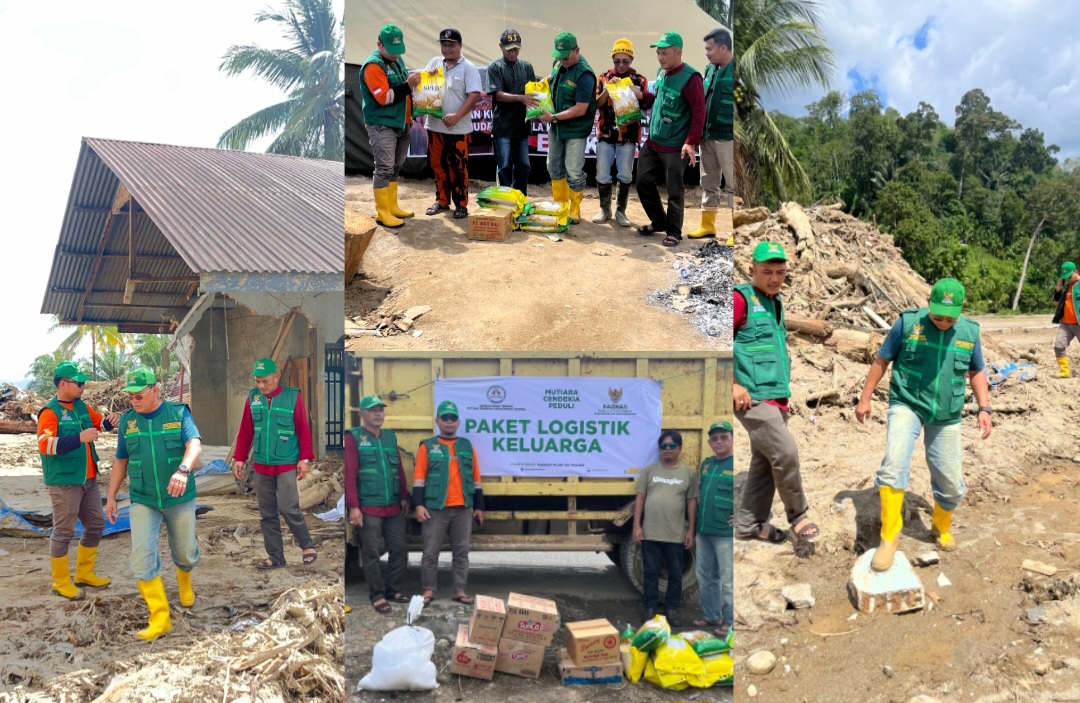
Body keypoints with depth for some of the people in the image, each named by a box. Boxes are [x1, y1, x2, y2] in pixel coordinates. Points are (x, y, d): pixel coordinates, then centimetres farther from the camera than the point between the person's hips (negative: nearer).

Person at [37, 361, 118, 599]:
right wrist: (79, 438, -31)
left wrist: (109, 421, -4)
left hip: (88, 480, 9)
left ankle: (84, 574, 29)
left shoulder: (82, 406, 9)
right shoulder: (50, 412, -15)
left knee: (96, 524, 16)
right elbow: (45, 444, -25)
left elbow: (98, 423, 20)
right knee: (64, 532, 1)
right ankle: (61, 582, 13)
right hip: (64, 483, -8)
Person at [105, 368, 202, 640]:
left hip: (179, 499, -2)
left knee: (185, 553, 12)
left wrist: (183, 470, -43)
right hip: (143, 501, 2)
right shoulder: (128, 420, 2)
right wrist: (111, 497, 11)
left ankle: (184, 580, 47)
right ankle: (160, 618, -4)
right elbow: (121, 461, 12)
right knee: (142, 557, -11)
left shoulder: (178, 413, -8)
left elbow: (195, 445, -23)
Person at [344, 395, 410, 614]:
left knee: (400, 548, 7)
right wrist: (353, 507, -15)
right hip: (368, 508, -5)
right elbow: (349, 474, -10)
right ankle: (377, 595, 14)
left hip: (394, 507, 6)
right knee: (371, 553, 2)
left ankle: (393, 590, 23)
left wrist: (404, 497, 15)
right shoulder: (353, 437, -4)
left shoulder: (391, 436, 14)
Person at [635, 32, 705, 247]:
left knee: (674, 191, 1)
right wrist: (641, 97, 5)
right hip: (652, 142, 8)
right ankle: (659, 222, 28)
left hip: (675, 147, -8)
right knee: (644, 181, 11)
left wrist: (691, 143, -21)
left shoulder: (690, 77, -15)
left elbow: (699, 113, -16)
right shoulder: (661, 73, 9)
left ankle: (674, 232, 15)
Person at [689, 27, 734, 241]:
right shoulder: (710, 69, 11)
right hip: (708, 136, 8)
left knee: (732, 185, -1)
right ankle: (707, 225, 26)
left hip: (727, 138, -8)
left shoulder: (735, 70, -12)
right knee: (708, 183, 15)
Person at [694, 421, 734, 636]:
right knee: (705, 575, 16)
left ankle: (730, 622, 7)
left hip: (725, 533, -7)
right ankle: (711, 615, 29)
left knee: (727, 580, -3)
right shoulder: (706, 464, 12)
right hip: (703, 531, 8)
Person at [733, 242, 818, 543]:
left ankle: (749, 524, 22)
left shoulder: (775, 303, 16)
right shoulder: (741, 298, -10)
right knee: (786, 452, -13)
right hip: (753, 398, -9)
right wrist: (734, 384, -18)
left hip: (776, 397, 9)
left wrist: (783, 389, 20)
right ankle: (797, 515, 7)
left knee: (764, 462, 11)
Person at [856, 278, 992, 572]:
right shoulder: (907, 322, -10)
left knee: (951, 483, 8)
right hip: (907, 405, -3)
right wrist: (865, 399, 3)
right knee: (894, 462, -27)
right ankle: (890, 536, -18)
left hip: (946, 416, 3)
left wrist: (984, 408, 3)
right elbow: (881, 361, 1)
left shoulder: (970, 332, 0)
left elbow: (977, 372, 14)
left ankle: (941, 527, 39)